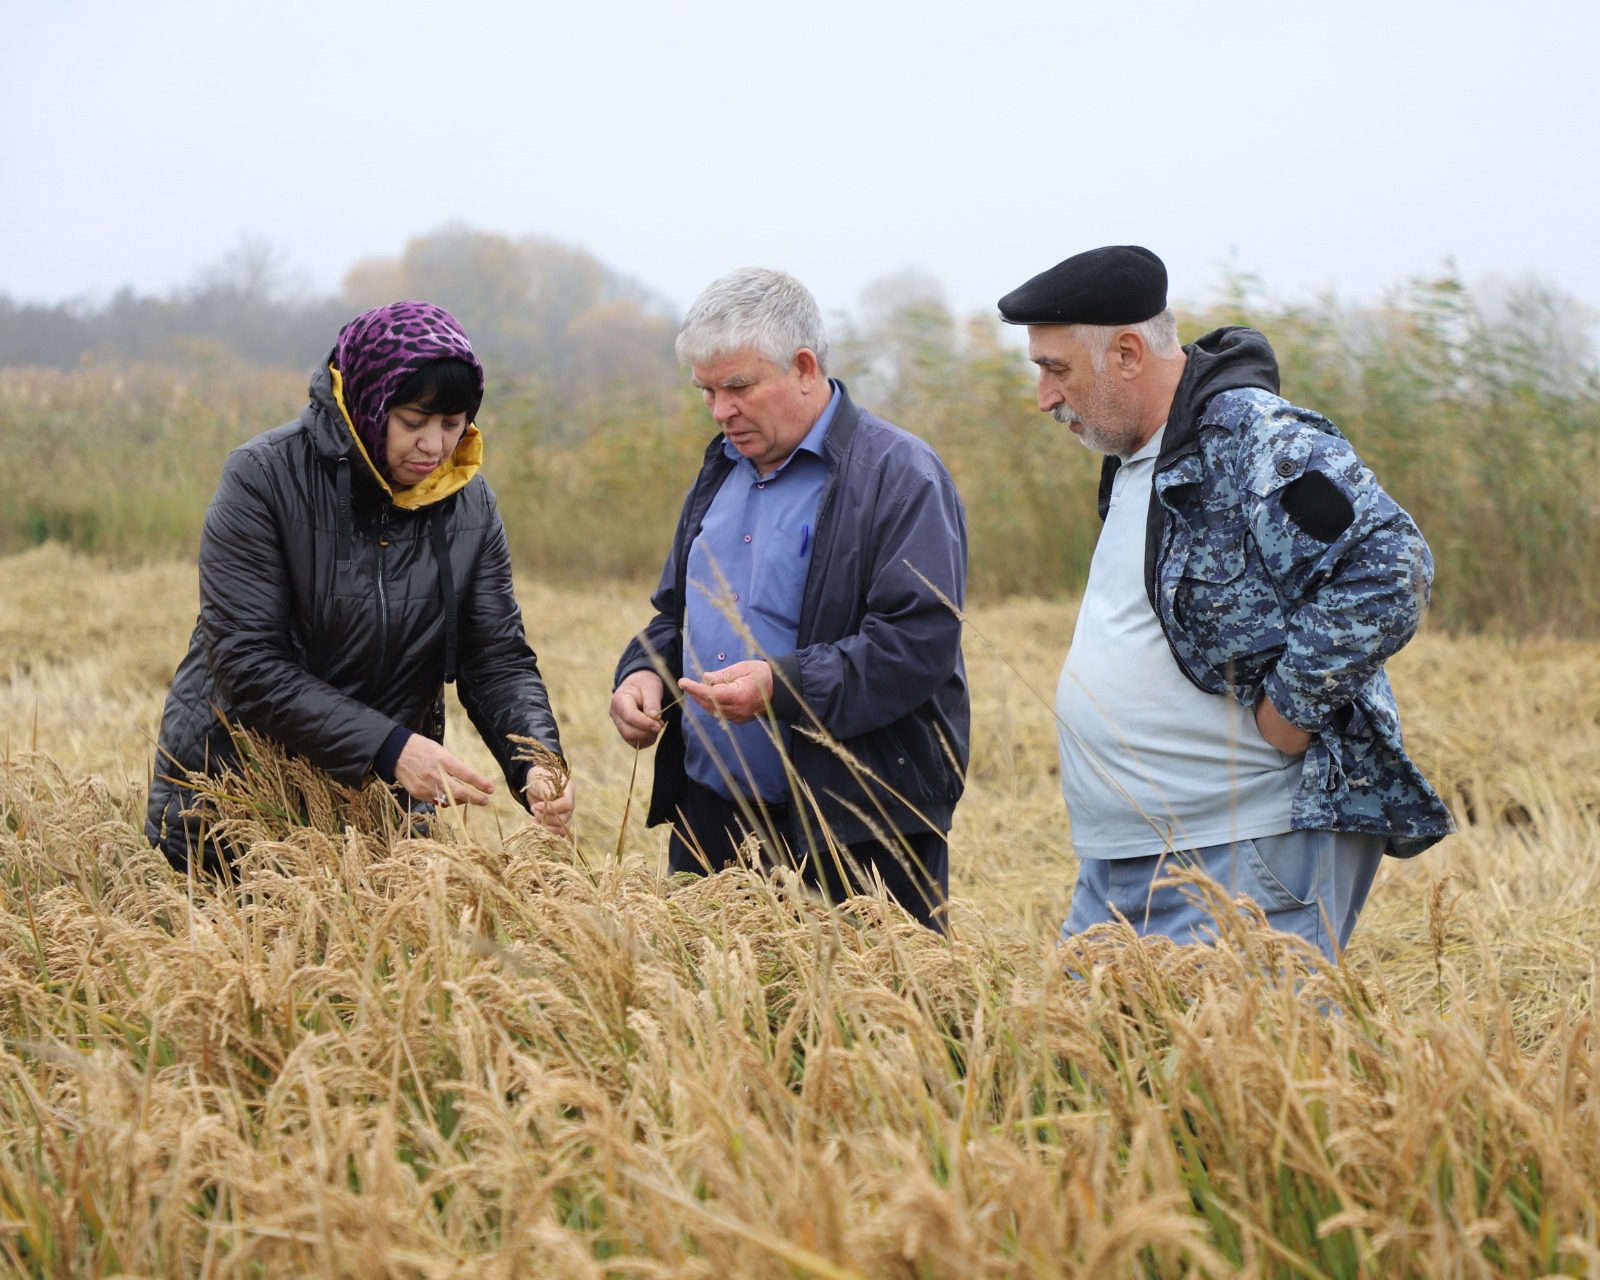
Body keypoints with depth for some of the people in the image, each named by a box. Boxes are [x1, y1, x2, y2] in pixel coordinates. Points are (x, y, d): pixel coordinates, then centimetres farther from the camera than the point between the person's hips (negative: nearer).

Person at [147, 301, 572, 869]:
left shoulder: (469, 503, -3)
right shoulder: (263, 478, -18)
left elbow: (500, 659, -3)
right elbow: (245, 664, -24)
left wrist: (537, 766, -24)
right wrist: (389, 746, -33)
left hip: (382, 801, 4)